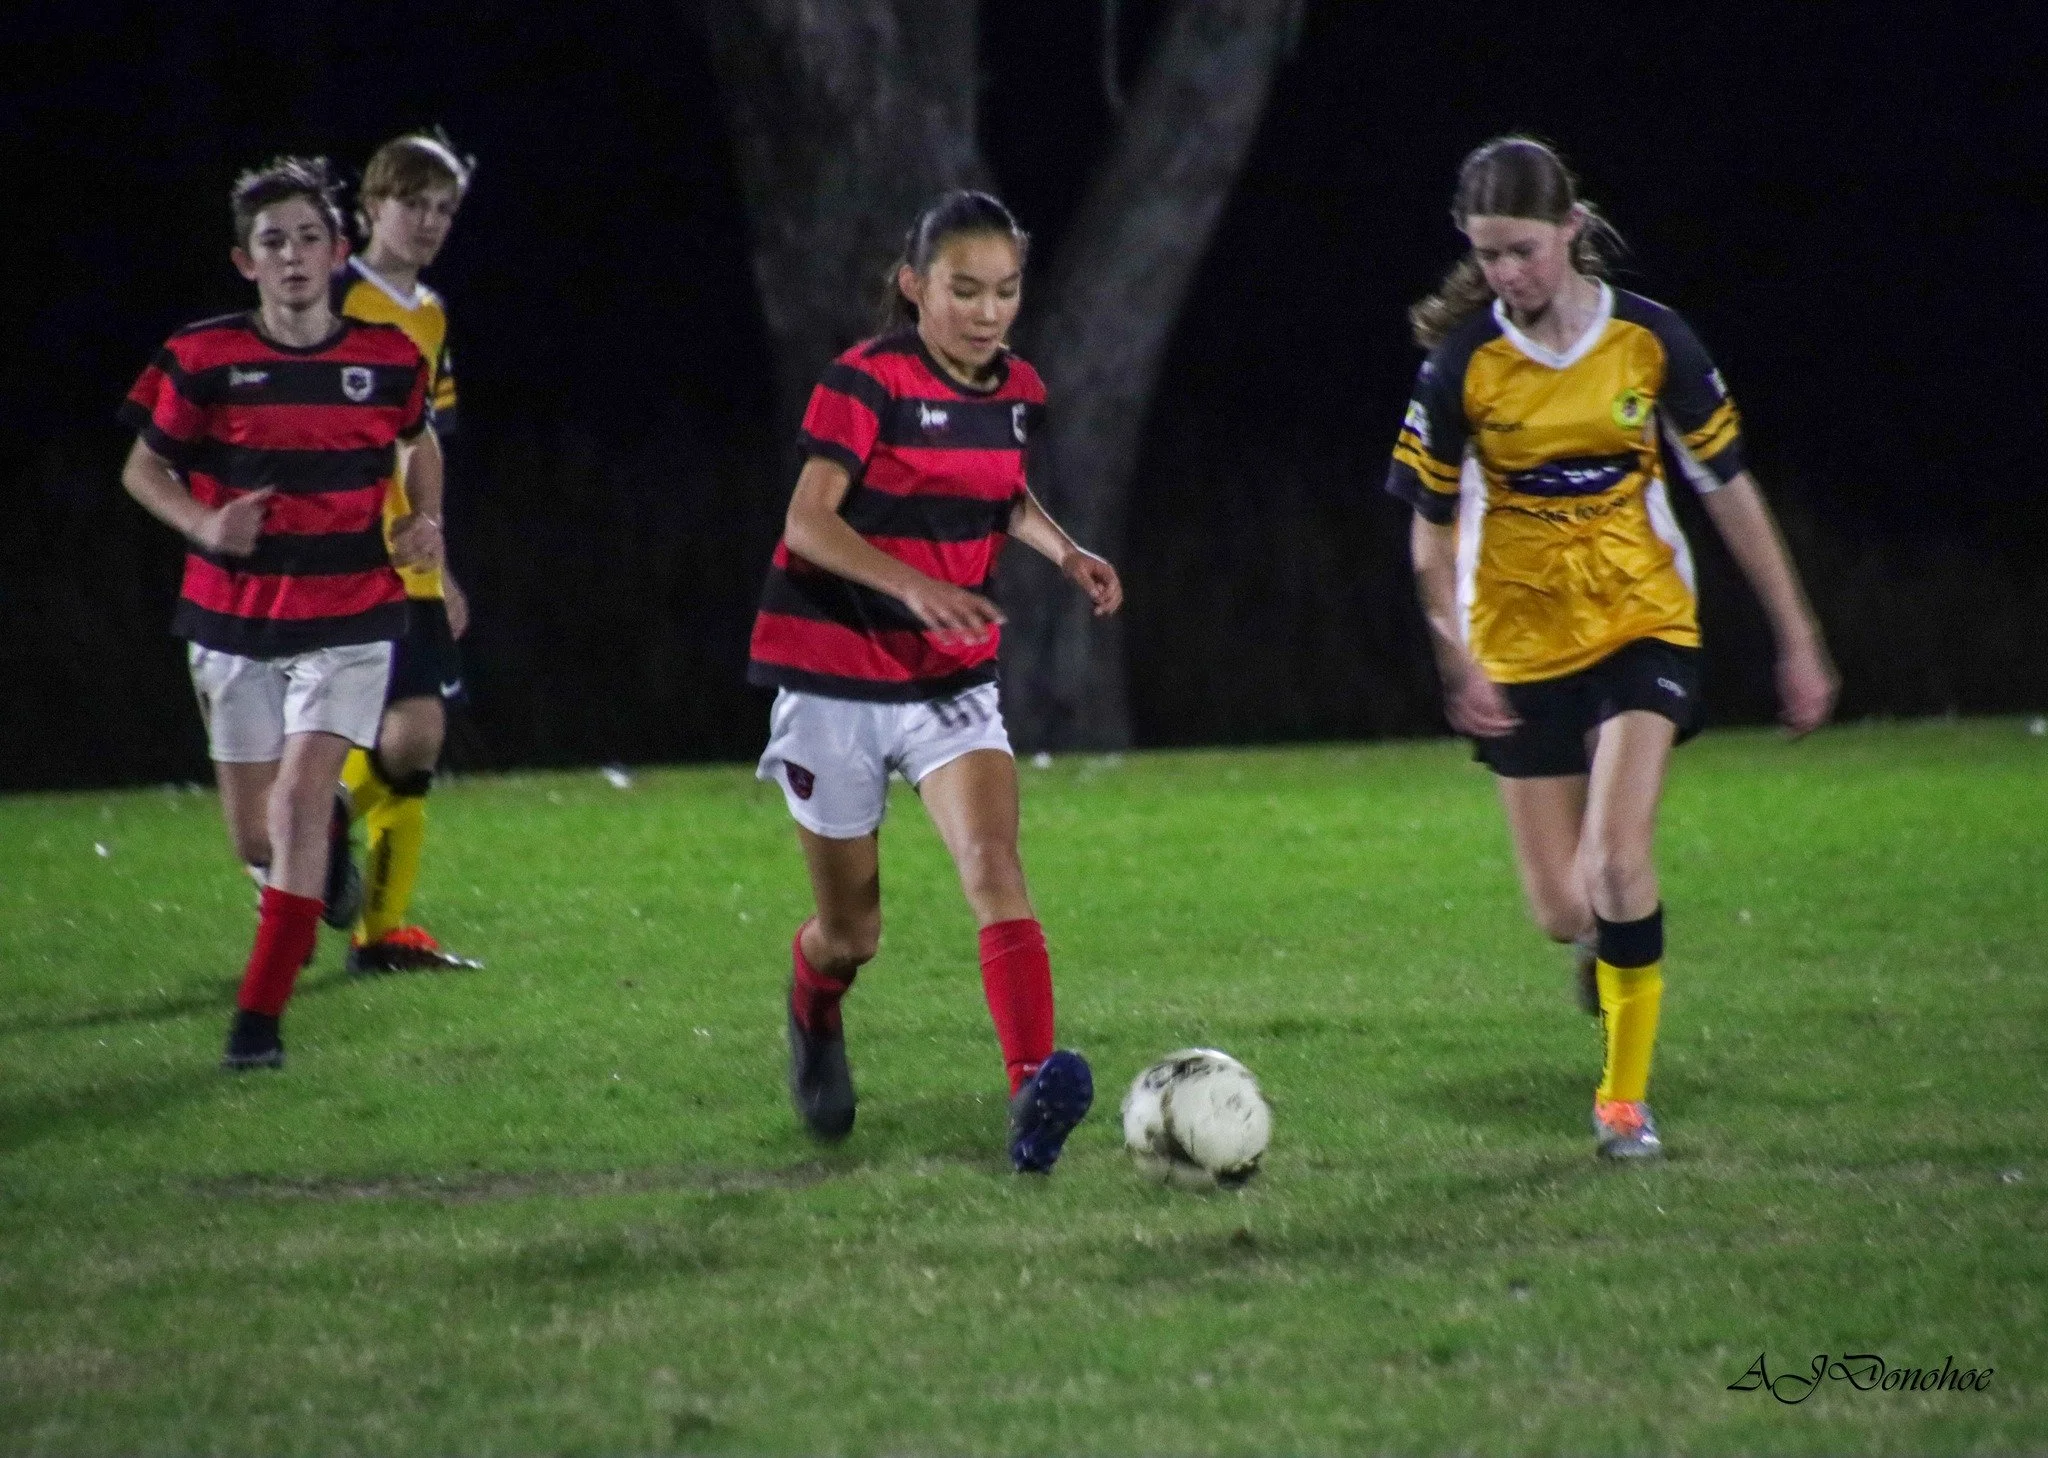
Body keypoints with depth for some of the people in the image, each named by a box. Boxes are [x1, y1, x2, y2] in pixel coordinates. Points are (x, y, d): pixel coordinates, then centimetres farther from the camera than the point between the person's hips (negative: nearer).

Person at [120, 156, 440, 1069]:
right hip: (233, 618, 1)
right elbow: (144, 468, 3)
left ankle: (260, 1016, -16)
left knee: (302, 797, -18)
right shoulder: (202, 359, -7)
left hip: (348, 622, -1)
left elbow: (418, 442, 19)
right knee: (255, 835, 7)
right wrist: (204, 526, -16)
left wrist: (424, 523, 2)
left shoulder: (388, 358, -2)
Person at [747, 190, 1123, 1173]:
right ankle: (814, 1019, 44)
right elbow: (808, 521, -23)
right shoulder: (867, 381, -15)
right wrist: (915, 586, -37)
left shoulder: (1015, 390, 5)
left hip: (951, 678, 4)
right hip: (835, 675, -4)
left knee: (993, 863, -22)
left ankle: (1034, 1091, -37)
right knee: (852, 930, 7)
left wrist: (1064, 552, 5)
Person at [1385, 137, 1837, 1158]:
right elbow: (1431, 527, -1)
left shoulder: (1652, 342, -7)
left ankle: (1626, 1097, -6)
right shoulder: (1461, 362, -9)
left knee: (1617, 855, -21)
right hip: (1521, 644, 1)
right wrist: (1460, 666, -12)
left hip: (1644, 624, -1)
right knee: (1563, 911, 0)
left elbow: (1728, 491, 2)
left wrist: (1797, 640, 4)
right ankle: (1610, 941, 40)